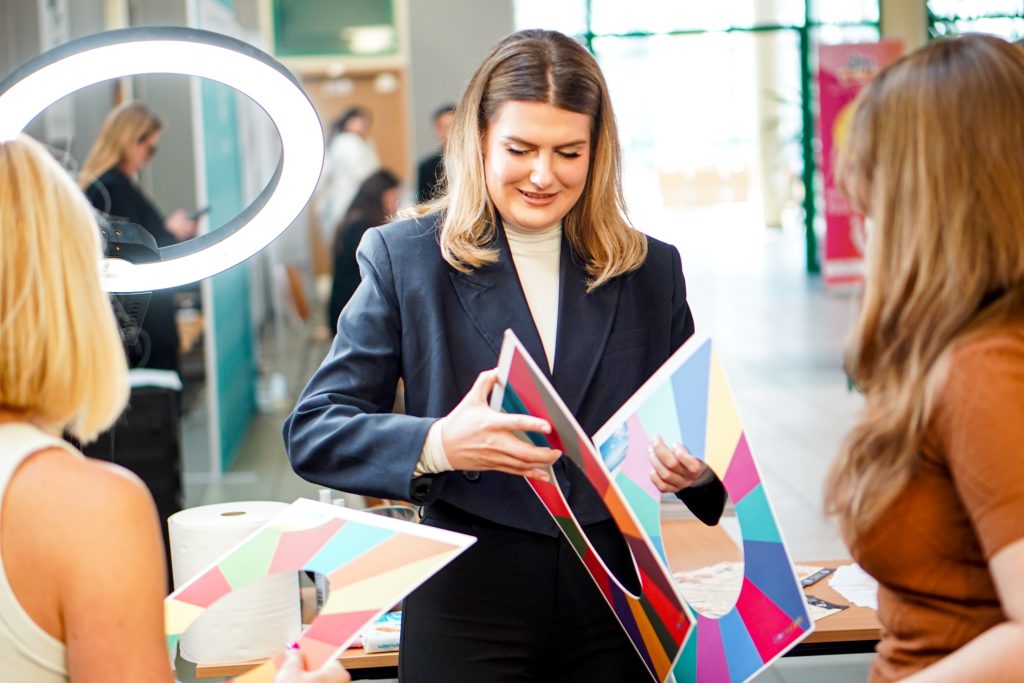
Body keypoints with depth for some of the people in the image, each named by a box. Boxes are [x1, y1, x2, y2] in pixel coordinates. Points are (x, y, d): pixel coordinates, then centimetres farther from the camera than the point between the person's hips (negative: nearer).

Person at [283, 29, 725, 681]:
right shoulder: (407, 258, -2)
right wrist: (437, 446, -25)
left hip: (616, 608, 2)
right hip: (467, 609, -2)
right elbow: (312, 432, -7)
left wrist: (694, 467, -11)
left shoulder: (651, 268, 6)